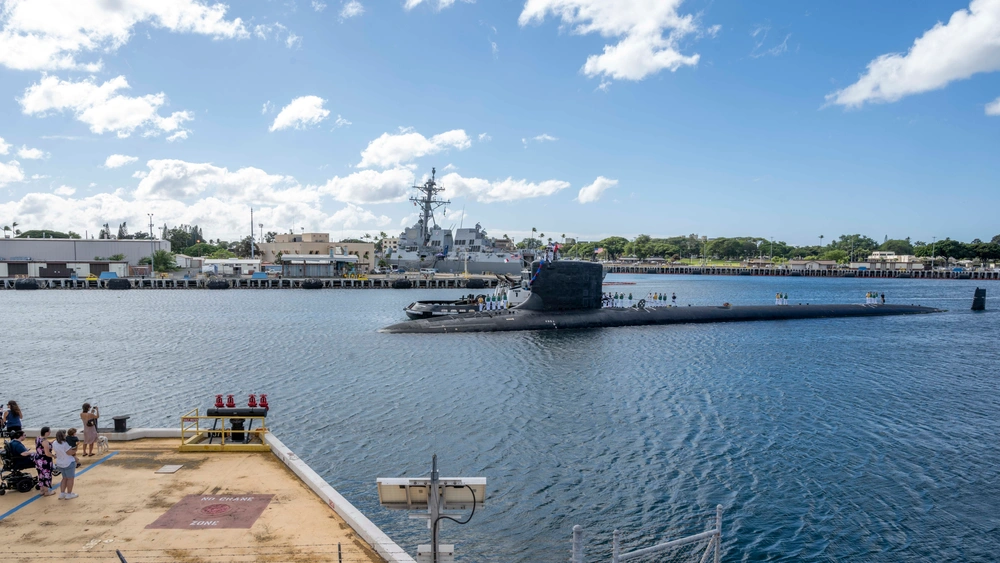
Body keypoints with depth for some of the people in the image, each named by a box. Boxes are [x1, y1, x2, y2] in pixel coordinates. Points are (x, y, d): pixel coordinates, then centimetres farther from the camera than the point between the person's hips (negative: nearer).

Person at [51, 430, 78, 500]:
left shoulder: (54, 444, -1)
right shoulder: (65, 444, -26)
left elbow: (57, 452, 11)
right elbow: (70, 452, -23)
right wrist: (75, 450, -4)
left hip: (59, 464, 8)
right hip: (69, 463, -8)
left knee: (65, 478, 21)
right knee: (70, 478, 6)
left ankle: (62, 493, 21)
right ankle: (69, 494, 12)